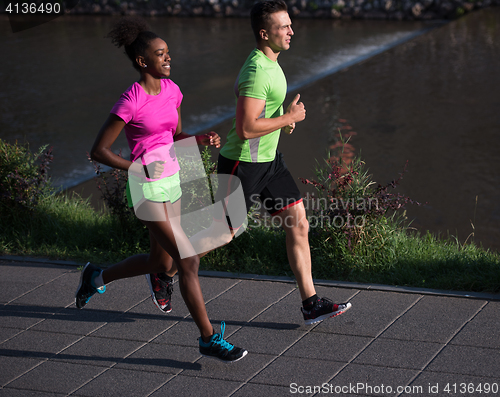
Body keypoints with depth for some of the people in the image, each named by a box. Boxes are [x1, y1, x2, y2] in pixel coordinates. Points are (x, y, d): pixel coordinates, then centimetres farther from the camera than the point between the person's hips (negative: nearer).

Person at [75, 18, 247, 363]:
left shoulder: (172, 90, 4)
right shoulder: (130, 101, -18)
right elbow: (98, 151, -14)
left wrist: (202, 139, -4)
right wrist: (138, 169, -23)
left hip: (172, 182, 8)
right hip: (147, 190, -8)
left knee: (161, 263, 19)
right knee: (189, 262, -9)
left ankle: (97, 277, 42)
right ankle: (209, 339, 3)